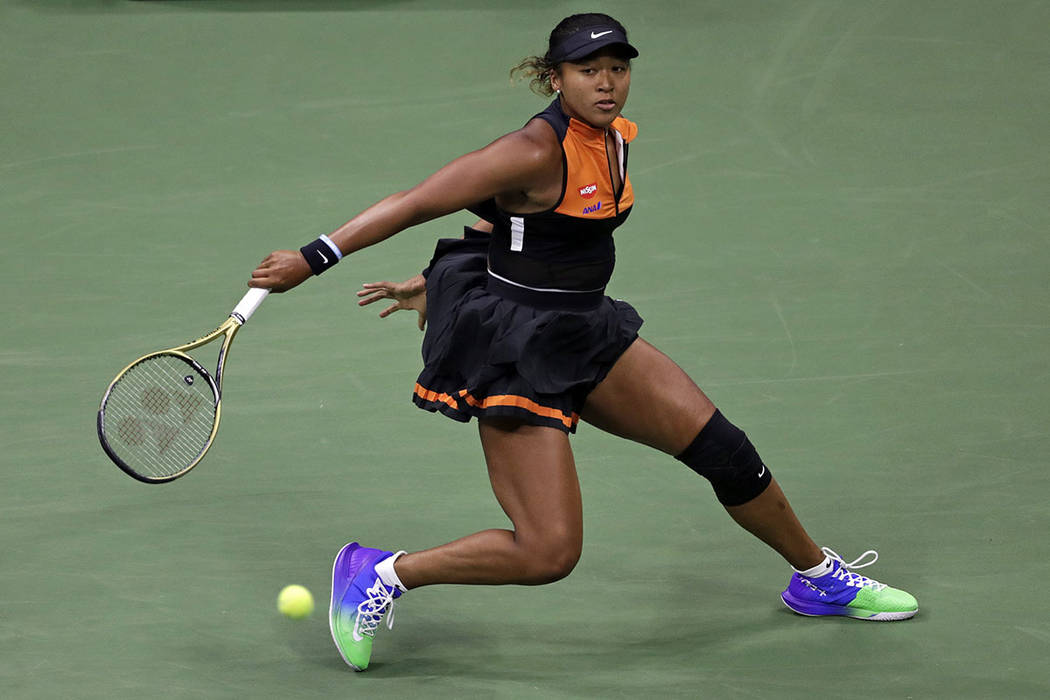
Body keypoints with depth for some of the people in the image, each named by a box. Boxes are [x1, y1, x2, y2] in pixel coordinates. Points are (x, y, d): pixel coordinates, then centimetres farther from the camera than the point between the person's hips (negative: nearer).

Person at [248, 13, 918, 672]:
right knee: (549, 553, -13)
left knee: (723, 446, 8)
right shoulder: (539, 151, -22)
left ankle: (819, 577, 30)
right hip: (516, 347, -9)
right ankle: (380, 574, 3)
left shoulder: (616, 137, 5)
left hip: (585, 333, 9)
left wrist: (433, 284, 18)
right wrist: (313, 258, -20)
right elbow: (416, 203, -20)